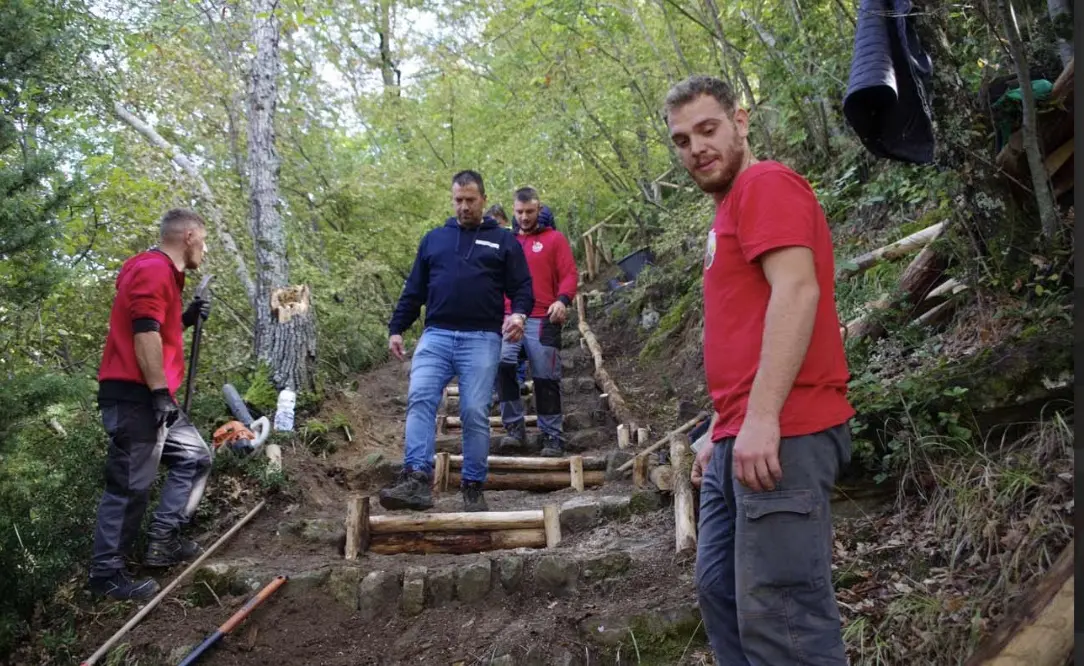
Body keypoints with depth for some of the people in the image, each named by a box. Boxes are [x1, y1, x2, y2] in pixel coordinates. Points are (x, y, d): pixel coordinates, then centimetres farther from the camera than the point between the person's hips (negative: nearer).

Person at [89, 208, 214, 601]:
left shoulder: (161, 272, 20)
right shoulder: (153, 269, -13)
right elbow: (144, 334, -23)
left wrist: (186, 319, 13)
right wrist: (160, 392, -23)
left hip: (150, 397, 11)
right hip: (135, 397, -11)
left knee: (195, 457, 16)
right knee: (130, 487, -5)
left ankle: (163, 540, 17)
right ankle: (107, 575, 4)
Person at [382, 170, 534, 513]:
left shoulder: (503, 241, 12)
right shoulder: (433, 239, 18)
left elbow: (522, 287, 7)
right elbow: (413, 290, 19)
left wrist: (519, 313, -14)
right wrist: (396, 328, 12)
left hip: (482, 339, -2)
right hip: (436, 335, 2)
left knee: (475, 413, -4)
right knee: (419, 398, -18)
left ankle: (473, 486, 6)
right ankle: (417, 479, -24)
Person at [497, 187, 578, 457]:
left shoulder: (554, 239, 6)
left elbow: (570, 274, 0)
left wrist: (563, 300, -18)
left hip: (543, 320, -3)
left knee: (546, 379, 1)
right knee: (501, 365, -17)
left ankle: (552, 437, 11)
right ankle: (515, 427, -5)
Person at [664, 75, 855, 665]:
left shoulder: (766, 184, -5)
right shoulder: (730, 209, 24)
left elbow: (796, 290, -19)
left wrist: (760, 418, -26)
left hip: (779, 436, -11)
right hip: (740, 438, 11)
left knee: (778, 616, -9)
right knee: (718, 591, 17)